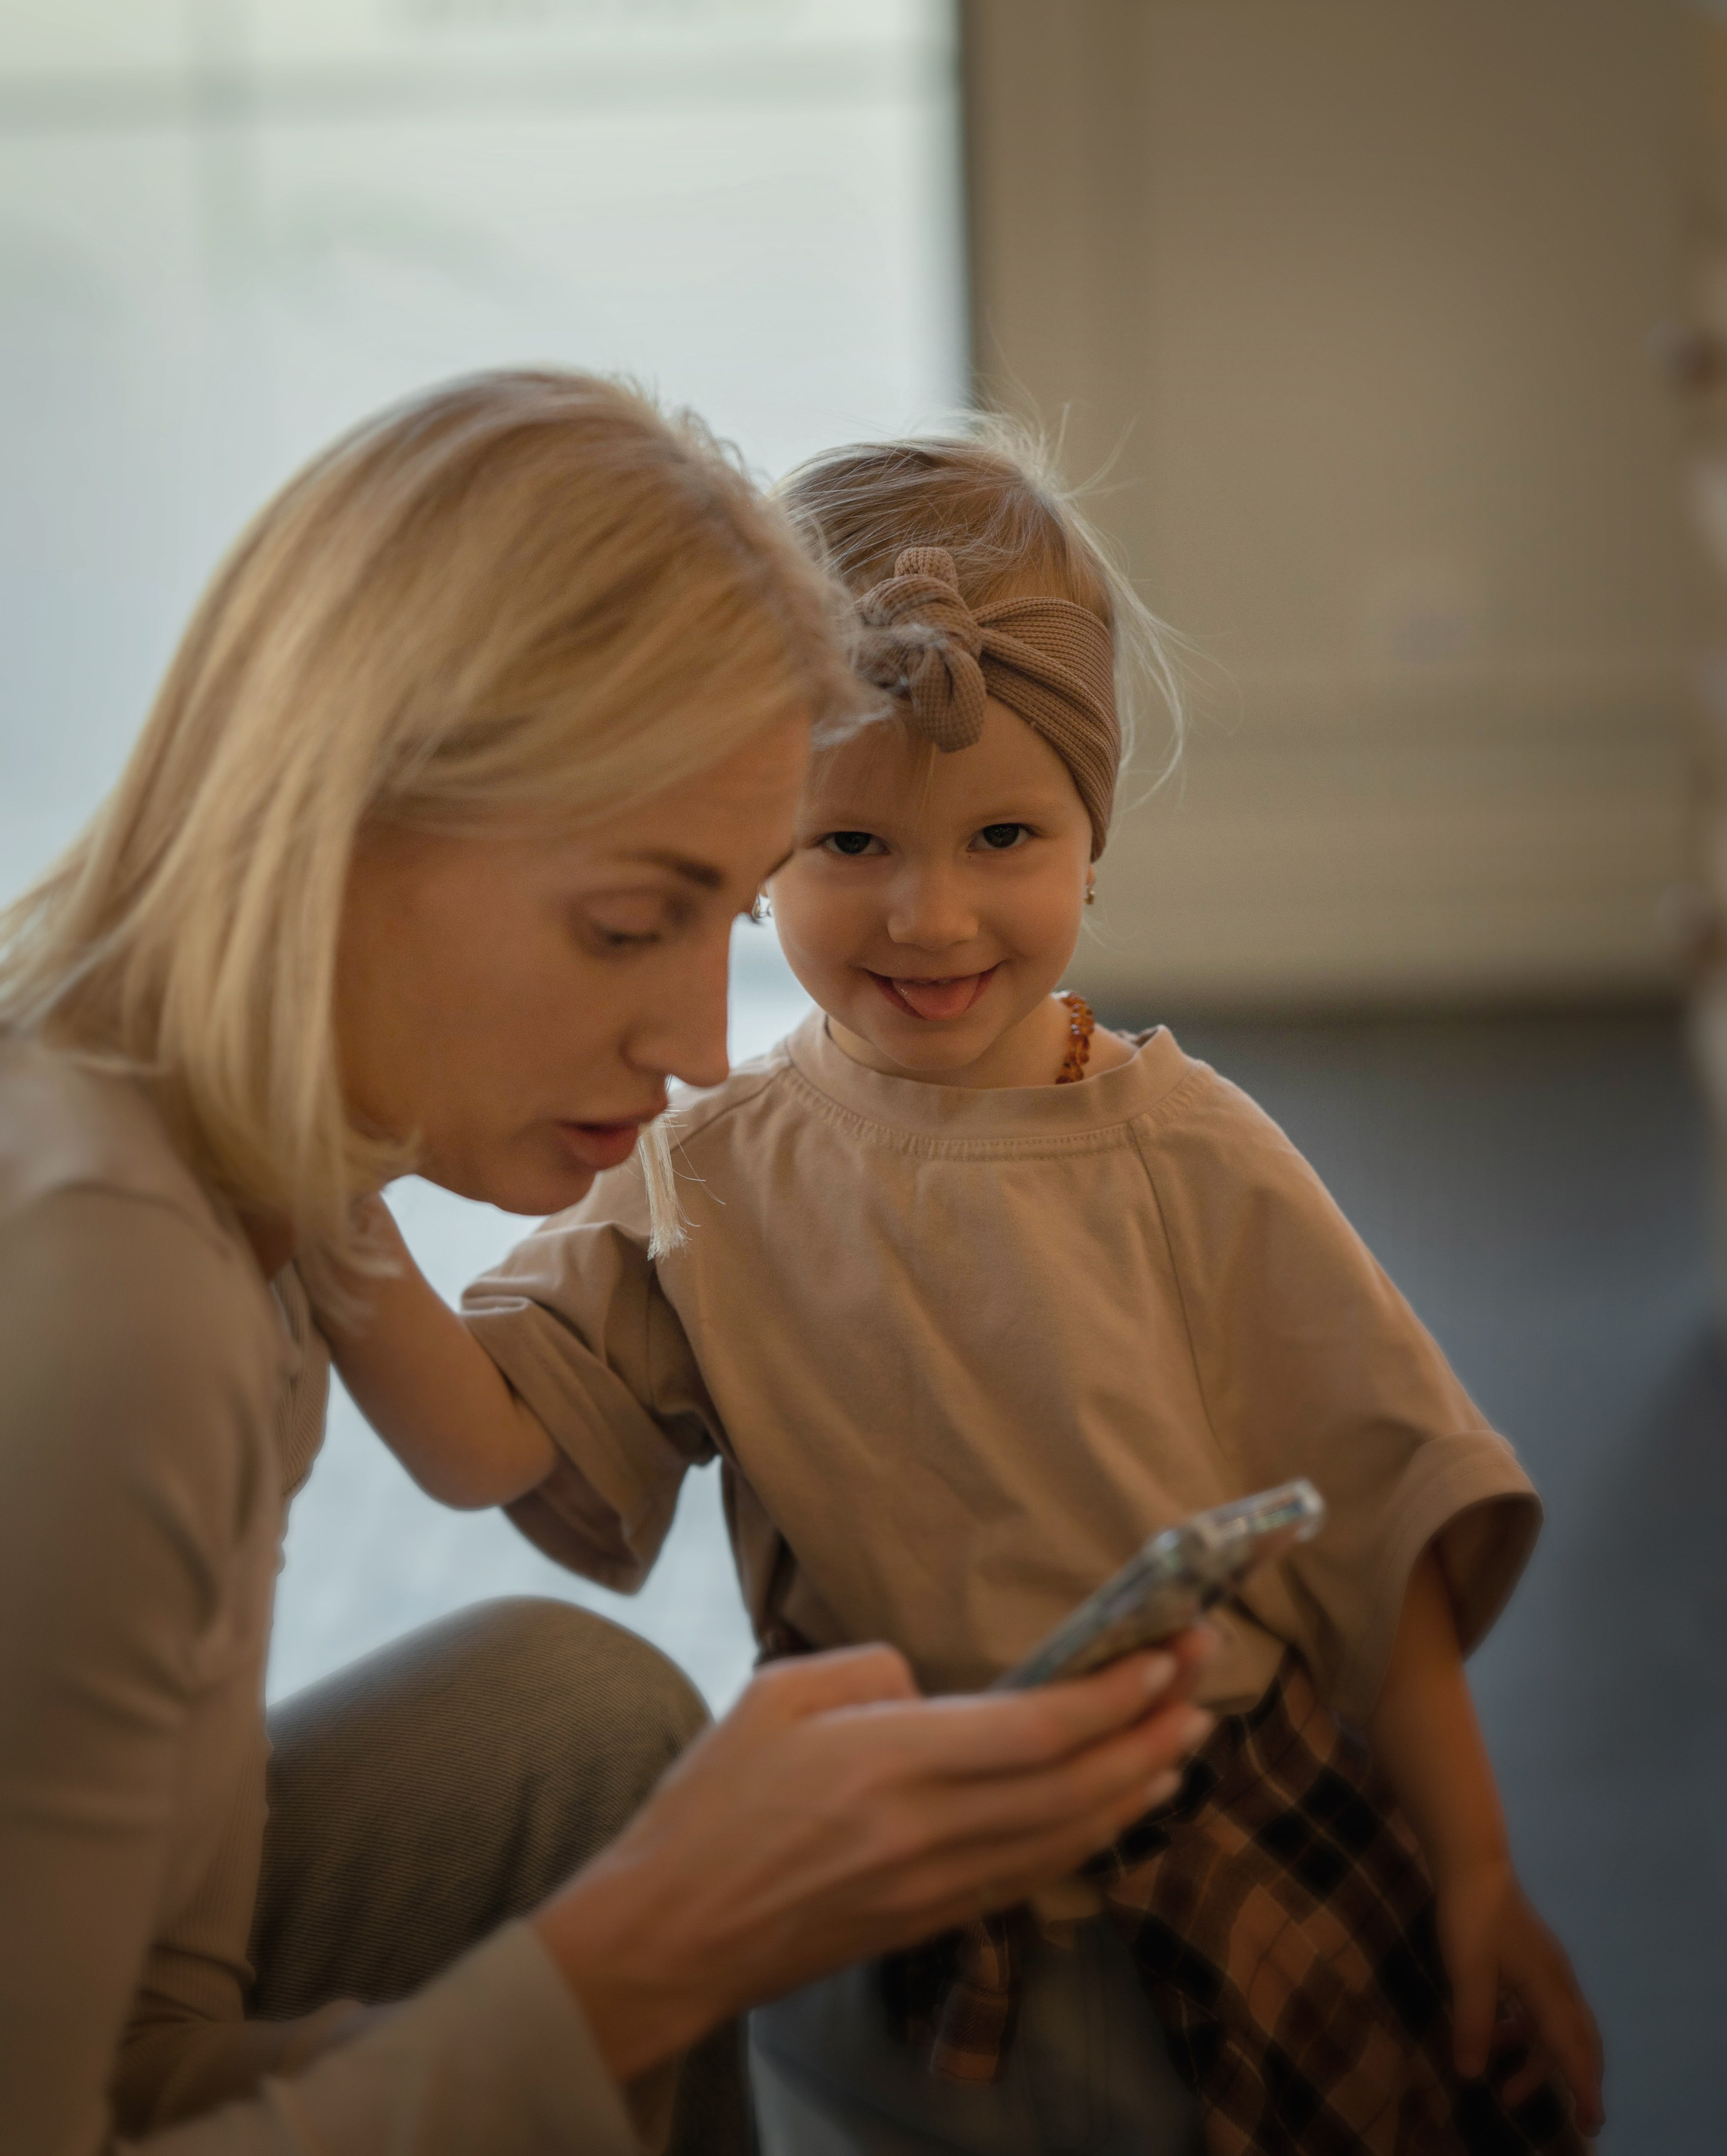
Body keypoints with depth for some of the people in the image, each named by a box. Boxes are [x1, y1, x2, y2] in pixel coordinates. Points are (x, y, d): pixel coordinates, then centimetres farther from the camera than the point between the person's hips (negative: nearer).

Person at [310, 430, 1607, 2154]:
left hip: (1252, 1880, 0)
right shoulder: (709, 1178, -2)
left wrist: (1478, 1891, -2)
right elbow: (483, 1442, -11)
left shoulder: (1188, 1157, -6)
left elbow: (1374, 1529, -3)